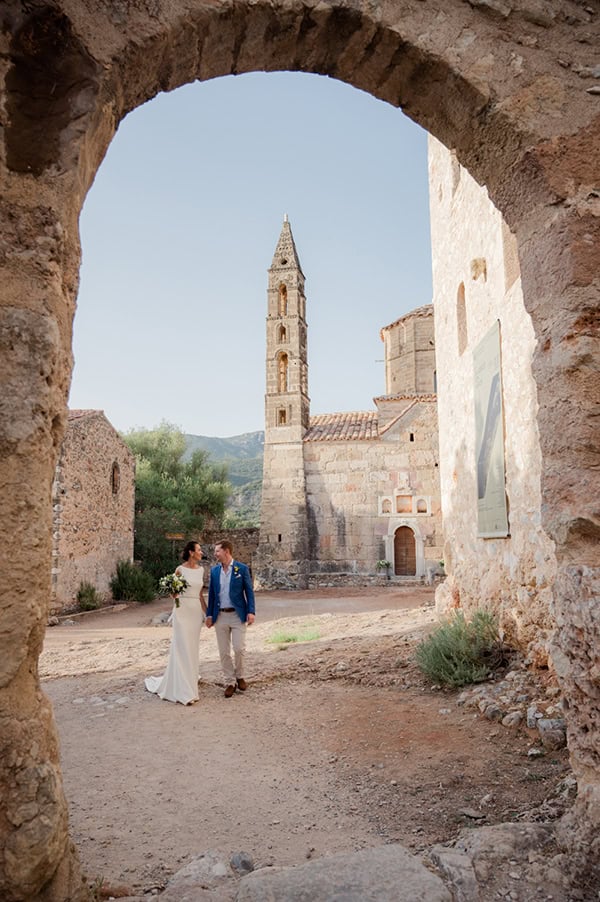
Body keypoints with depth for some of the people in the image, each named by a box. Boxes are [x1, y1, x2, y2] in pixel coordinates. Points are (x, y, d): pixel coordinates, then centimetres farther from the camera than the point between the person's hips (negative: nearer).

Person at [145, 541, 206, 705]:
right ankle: (184, 691, -4)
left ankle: (190, 682, 23)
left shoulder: (201, 570, 9)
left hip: (197, 610, 6)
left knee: (192, 648, 10)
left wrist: (207, 612, 14)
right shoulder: (180, 570, -7)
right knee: (182, 649, -6)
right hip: (183, 610, -5)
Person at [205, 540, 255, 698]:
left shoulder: (242, 569, -3)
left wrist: (251, 612, -12)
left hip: (238, 615, -3)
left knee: (239, 648, -8)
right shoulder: (214, 570, 7)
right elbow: (211, 593, 11)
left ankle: (240, 676, 18)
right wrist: (209, 614, 7)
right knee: (224, 652, 5)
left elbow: (249, 591, -3)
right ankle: (230, 682, 17)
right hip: (220, 616, 3)